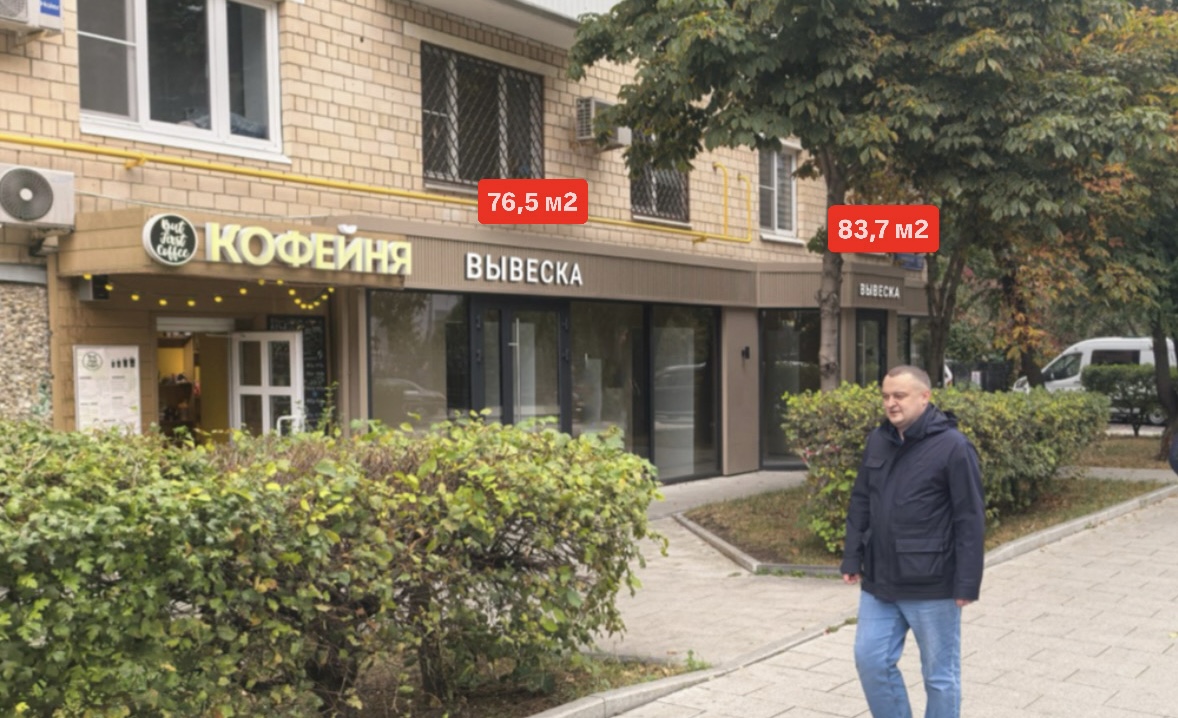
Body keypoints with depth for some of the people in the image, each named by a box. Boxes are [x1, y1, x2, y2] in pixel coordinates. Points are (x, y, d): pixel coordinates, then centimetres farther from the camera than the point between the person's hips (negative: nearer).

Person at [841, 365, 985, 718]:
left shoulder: (952, 446, -13)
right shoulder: (877, 440, 7)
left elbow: (970, 520, -13)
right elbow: (860, 504, 14)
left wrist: (967, 583, -15)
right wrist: (852, 558, 9)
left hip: (931, 586, -6)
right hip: (879, 581, 6)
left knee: (939, 674, 8)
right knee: (871, 660, 9)